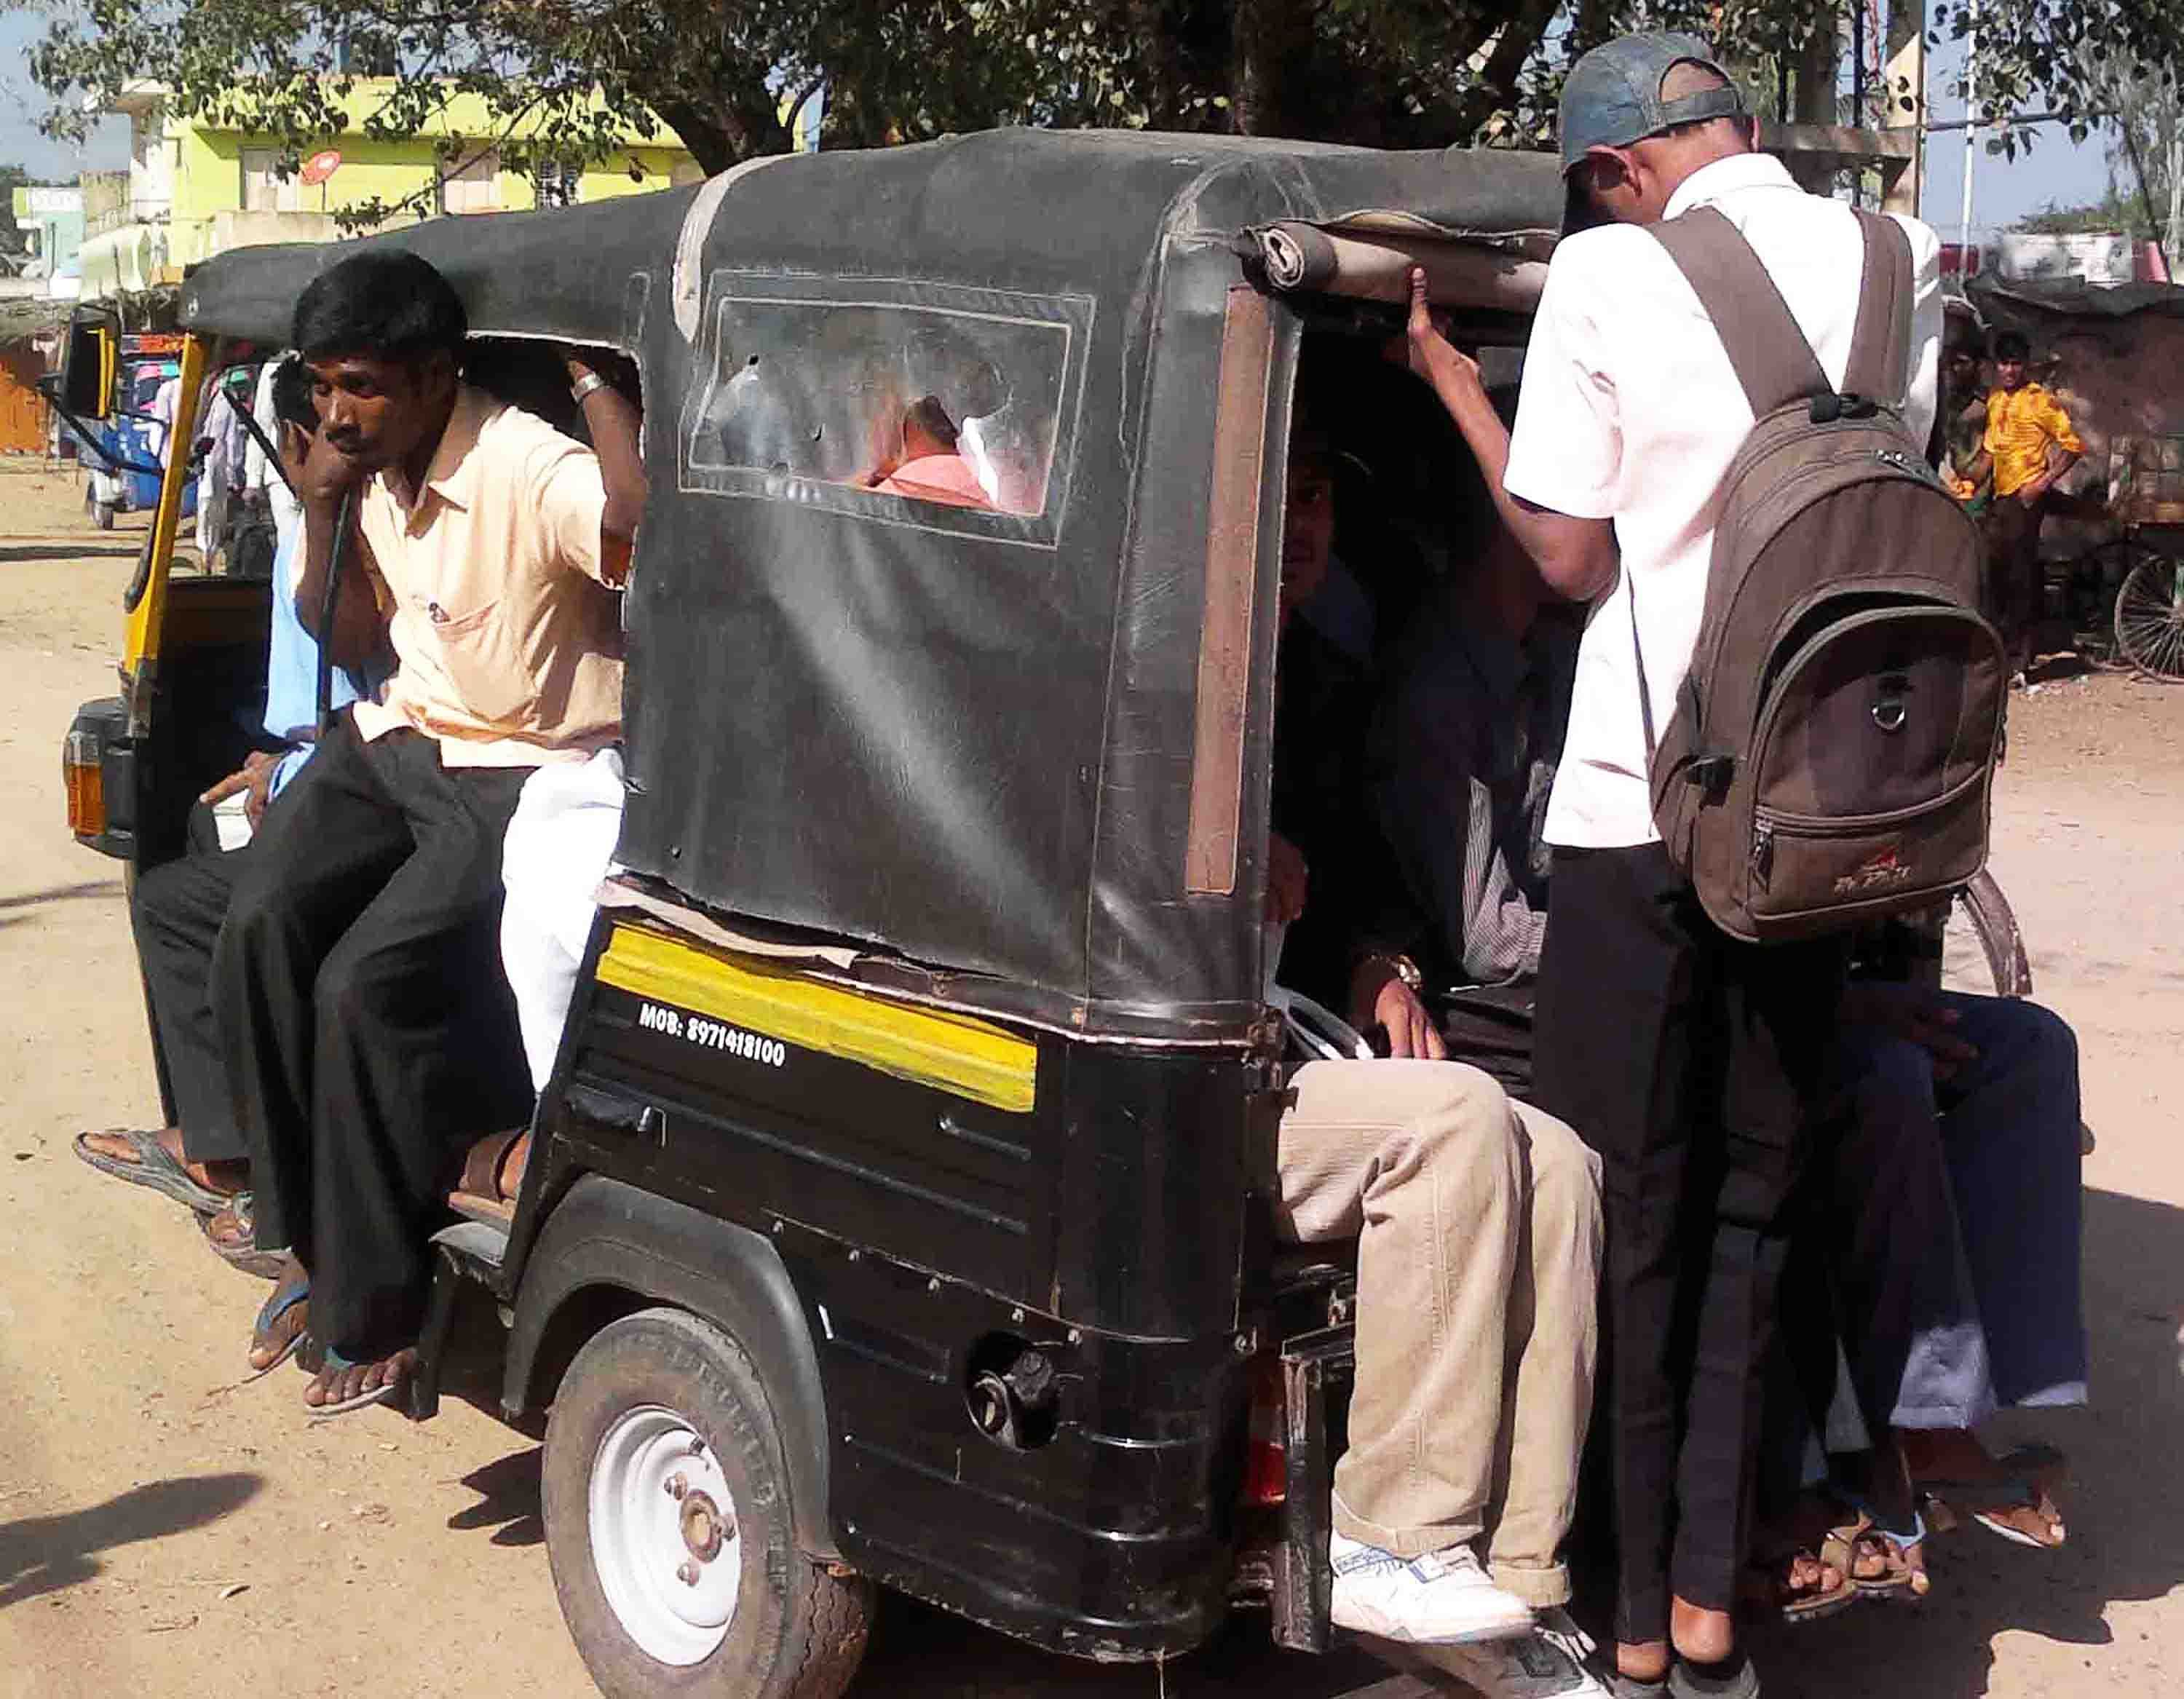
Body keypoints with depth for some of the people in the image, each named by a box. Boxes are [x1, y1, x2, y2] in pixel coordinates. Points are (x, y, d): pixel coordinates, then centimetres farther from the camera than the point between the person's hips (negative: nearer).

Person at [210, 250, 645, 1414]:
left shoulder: (529, 469, -20)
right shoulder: (367, 471, 6)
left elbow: (643, 523, -41)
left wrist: (589, 377, -29)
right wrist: (324, 515, 1)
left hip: (522, 778, -7)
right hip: (398, 740, 8)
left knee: (367, 982, -24)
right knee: (260, 927, -16)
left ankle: (374, 1308, -8)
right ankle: (314, 1244, -2)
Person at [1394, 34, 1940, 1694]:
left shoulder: (1608, 273, -9)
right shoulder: (1897, 265, 3)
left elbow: (1571, 557, -5)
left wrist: (1449, 378, 4)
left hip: (1638, 804, -4)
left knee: (1627, 1216, 7)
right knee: (1752, 1210, 15)